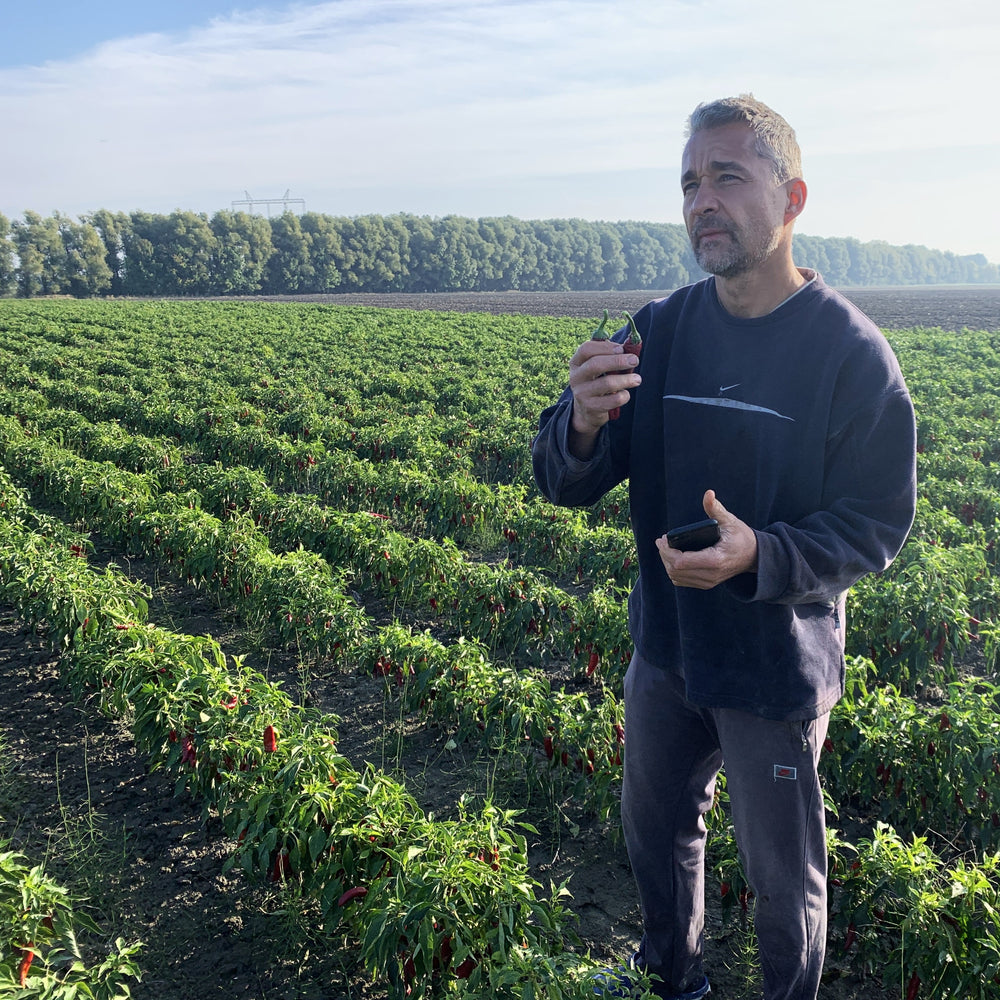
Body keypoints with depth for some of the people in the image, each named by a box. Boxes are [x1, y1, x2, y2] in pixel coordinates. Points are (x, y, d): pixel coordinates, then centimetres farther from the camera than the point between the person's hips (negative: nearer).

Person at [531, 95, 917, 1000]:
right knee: (655, 828, 24)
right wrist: (583, 423, -31)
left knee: (782, 874, 15)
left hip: (779, 668, -4)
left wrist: (759, 556, -32)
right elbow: (566, 486, -8)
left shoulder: (851, 351, -16)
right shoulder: (659, 331, -5)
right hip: (666, 648, 5)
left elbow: (877, 527, -14)